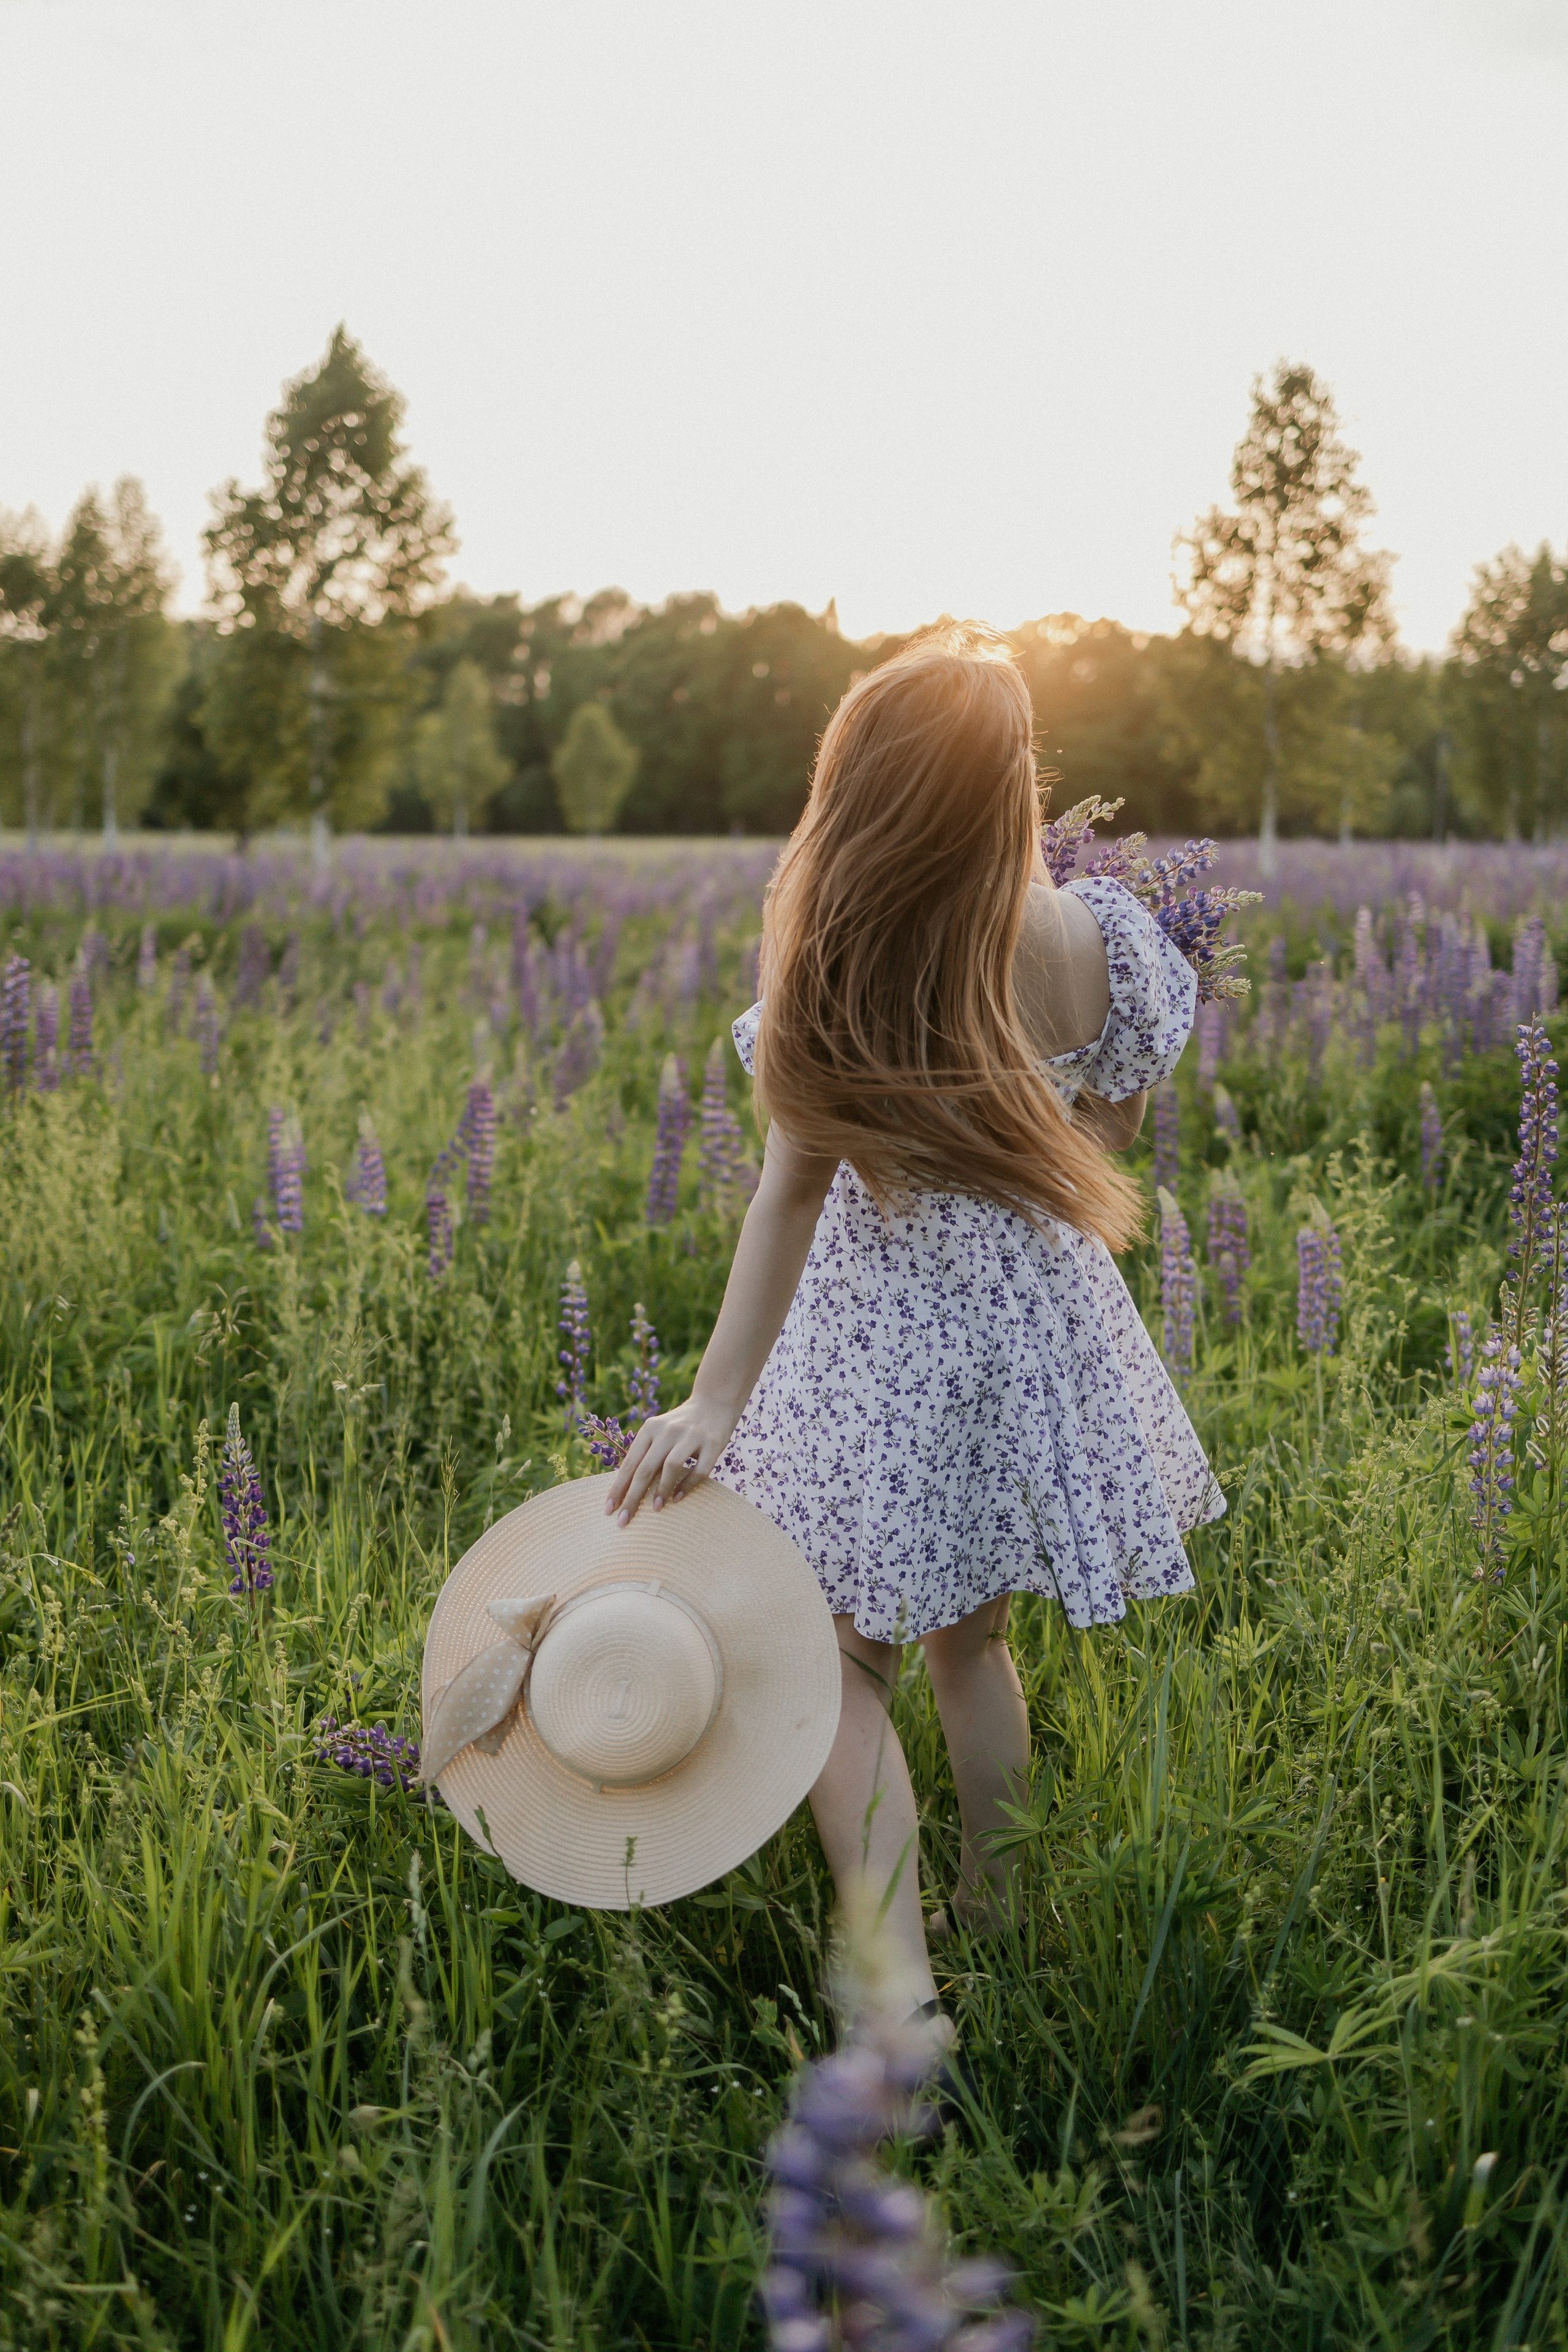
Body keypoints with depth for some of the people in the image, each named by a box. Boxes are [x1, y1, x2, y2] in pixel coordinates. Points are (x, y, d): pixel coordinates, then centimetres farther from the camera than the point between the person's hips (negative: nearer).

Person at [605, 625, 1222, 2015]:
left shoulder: (836, 963, -19)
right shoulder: (1096, 937, -10)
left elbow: (795, 1190, -17)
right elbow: (1116, 1131, 4)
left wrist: (717, 1401, -12)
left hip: (883, 1333, -4)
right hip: (1039, 1309, 4)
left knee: (844, 1661, 8)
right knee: (970, 1638, 22)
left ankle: (897, 1984, -2)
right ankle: (993, 1918, 36)